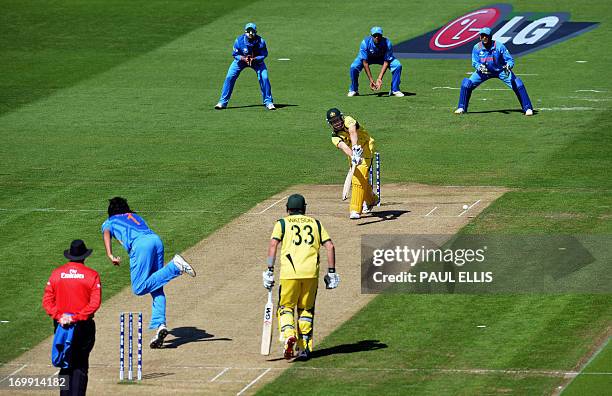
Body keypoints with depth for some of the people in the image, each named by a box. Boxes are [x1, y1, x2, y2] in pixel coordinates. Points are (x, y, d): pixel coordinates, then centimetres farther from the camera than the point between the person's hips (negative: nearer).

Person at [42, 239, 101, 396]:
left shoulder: (56, 273, 3)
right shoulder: (91, 275, -5)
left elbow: (47, 300, -3)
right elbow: (95, 302, -14)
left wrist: (59, 316, -10)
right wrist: (76, 317, -15)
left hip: (61, 324, 2)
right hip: (84, 326, -2)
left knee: (65, 365, 11)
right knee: (80, 366, 3)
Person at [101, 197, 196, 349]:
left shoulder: (109, 222, 26)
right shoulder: (136, 217, 39)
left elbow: (106, 234, 3)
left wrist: (110, 255, -10)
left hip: (140, 244, -6)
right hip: (156, 239, 6)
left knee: (139, 288, -12)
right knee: (156, 289, 7)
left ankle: (175, 266, -22)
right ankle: (159, 324, -9)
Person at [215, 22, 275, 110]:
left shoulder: (260, 41, -28)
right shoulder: (239, 40, -27)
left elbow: (264, 55, -16)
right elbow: (235, 54, -15)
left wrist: (254, 59, -33)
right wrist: (243, 59, -33)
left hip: (257, 60, 0)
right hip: (241, 59, 0)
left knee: (264, 78, -16)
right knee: (229, 77, -10)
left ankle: (268, 102, 2)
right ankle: (223, 102, 0)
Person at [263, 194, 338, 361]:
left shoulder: (282, 223, 14)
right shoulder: (315, 223, 20)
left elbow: (273, 244, -2)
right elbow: (329, 246, 11)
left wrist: (269, 270, -4)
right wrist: (331, 271, 12)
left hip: (290, 272, -2)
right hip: (311, 272, 2)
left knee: (286, 307, 9)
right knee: (306, 310, 14)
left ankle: (289, 335, -17)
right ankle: (305, 348, 9)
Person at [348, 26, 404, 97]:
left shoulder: (387, 43, -31)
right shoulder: (365, 43, -34)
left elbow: (386, 62, -26)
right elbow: (365, 62, -30)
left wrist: (379, 78, -35)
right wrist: (371, 80, -34)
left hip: (382, 58, 1)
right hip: (367, 57, -1)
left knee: (397, 66, -22)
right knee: (354, 67, -27)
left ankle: (394, 90, -5)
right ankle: (353, 90, -3)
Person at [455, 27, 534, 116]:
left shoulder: (499, 46, -23)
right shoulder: (477, 48, -15)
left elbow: (510, 60, -21)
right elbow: (475, 63, -14)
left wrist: (508, 66, -44)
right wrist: (480, 67, -37)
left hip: (501, 71, -2)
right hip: (483, 71, 2)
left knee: (518, 85, -20)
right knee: (466, 84, -12)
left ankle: (528, 108, -8)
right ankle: (462, 108, 7)